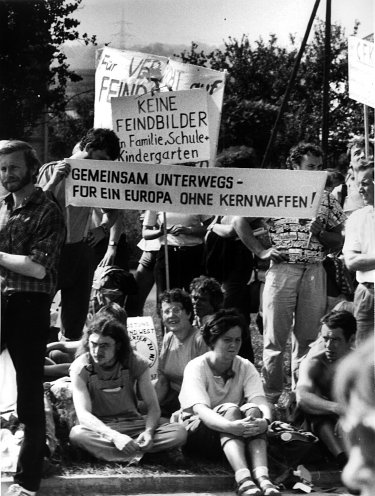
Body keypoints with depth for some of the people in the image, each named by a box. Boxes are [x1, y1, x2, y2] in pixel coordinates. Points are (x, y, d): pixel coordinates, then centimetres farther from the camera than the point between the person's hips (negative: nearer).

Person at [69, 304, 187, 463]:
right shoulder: (81, 367, -12)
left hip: (133, 423, 3)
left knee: (179, 433, -24)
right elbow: (83, 414, -23)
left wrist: (149, 431, -30)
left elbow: (153, 406, -6)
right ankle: (137, 454, -33)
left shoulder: (136, 363, -6)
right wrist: (114, 436, -40)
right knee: (77, 434, -38)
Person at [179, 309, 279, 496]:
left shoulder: (246, 367, -1)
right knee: (230, 409, -31)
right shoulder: (196, 367, -13)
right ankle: (243, 479, -51)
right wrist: (231, 426, -49)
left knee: (252, 410, -27)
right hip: (198, 430, -3)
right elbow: (200, 410, -29)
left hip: (239, 433, 4)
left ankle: (261, 475, -46)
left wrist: (264, 421, -44)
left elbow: (260, 400, -18)